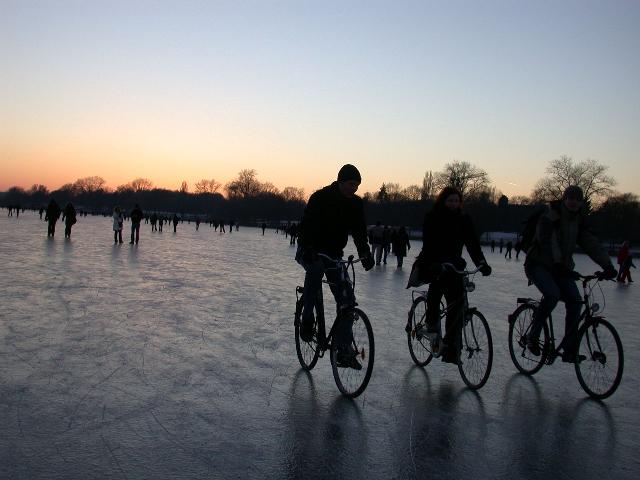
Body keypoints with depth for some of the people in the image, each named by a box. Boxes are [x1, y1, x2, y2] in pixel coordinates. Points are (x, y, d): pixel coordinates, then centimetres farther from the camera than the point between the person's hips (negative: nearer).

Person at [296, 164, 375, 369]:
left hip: (333, 254, 5)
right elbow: (305, 226, -26)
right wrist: (306, 250, -42)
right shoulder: (320, 198, -18)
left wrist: (365, 254, -17)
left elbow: (359, 231, -1)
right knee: (316, 268, -40)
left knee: (347, 299, -6)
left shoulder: (356, 203, -2)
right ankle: (307, 319, -21)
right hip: (311, 252, -5)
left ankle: (344, 350, 1)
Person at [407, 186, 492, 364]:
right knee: (439, 278, -35)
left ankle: (450, 346, -2)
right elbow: (429, 243, -21)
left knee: (456, 302, -9)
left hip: (452, 265, 4)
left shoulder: (464, 219, 2)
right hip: (431, 265, -4)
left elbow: (473, 243, -6)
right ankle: (432, 323, -17)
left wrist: (482, 263, -23)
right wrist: (435, 264, -37)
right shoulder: (432, 217, -8)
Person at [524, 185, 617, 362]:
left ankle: (569, 352, -6)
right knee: (552, 294, -32)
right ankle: (533, 336, -14)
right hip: (538, 265, -6)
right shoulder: (549, 218, -14)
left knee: (575, 301, -14)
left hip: (561, 267, 6)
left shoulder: (578, 221, 7)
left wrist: (607, 265, -17)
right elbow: (548, 241, -30)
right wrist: (557, 263, -46)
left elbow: (590, 243, -3)